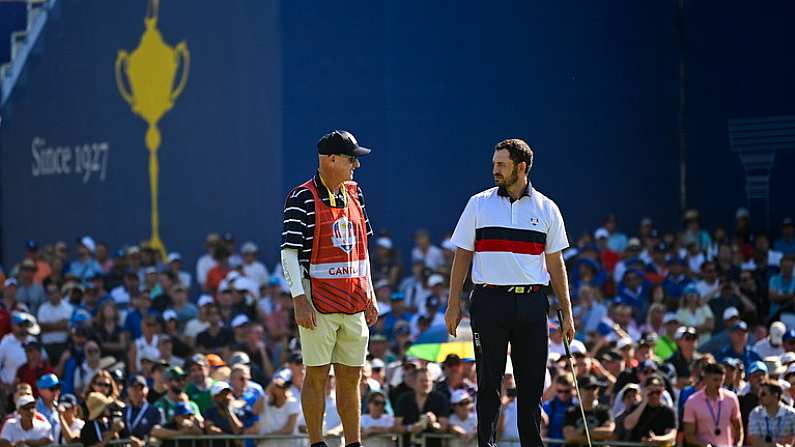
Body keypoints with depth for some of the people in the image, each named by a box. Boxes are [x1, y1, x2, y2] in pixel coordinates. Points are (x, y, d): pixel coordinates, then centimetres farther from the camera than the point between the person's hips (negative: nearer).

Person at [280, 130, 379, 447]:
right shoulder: (301, 198, -8)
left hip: (354, 303, 6)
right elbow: (289, 252, -10)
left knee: (351, 377, 9)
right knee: (317, 376, -2)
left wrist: (369, 296, 17)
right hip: (319, 303, -6)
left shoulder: (354, 195, 13)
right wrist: (299, 300, -17)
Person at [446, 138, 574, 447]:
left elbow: (555, 264, 12)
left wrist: (567, 312, 8)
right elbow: (462, 256, 8)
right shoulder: (479, 204, 6)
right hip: (489, 302, -1)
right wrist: (454, 304, 1)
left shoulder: (546, 209, 8)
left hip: (532, 303, 1)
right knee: (489, 381, -2)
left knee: (532, 383, 2)